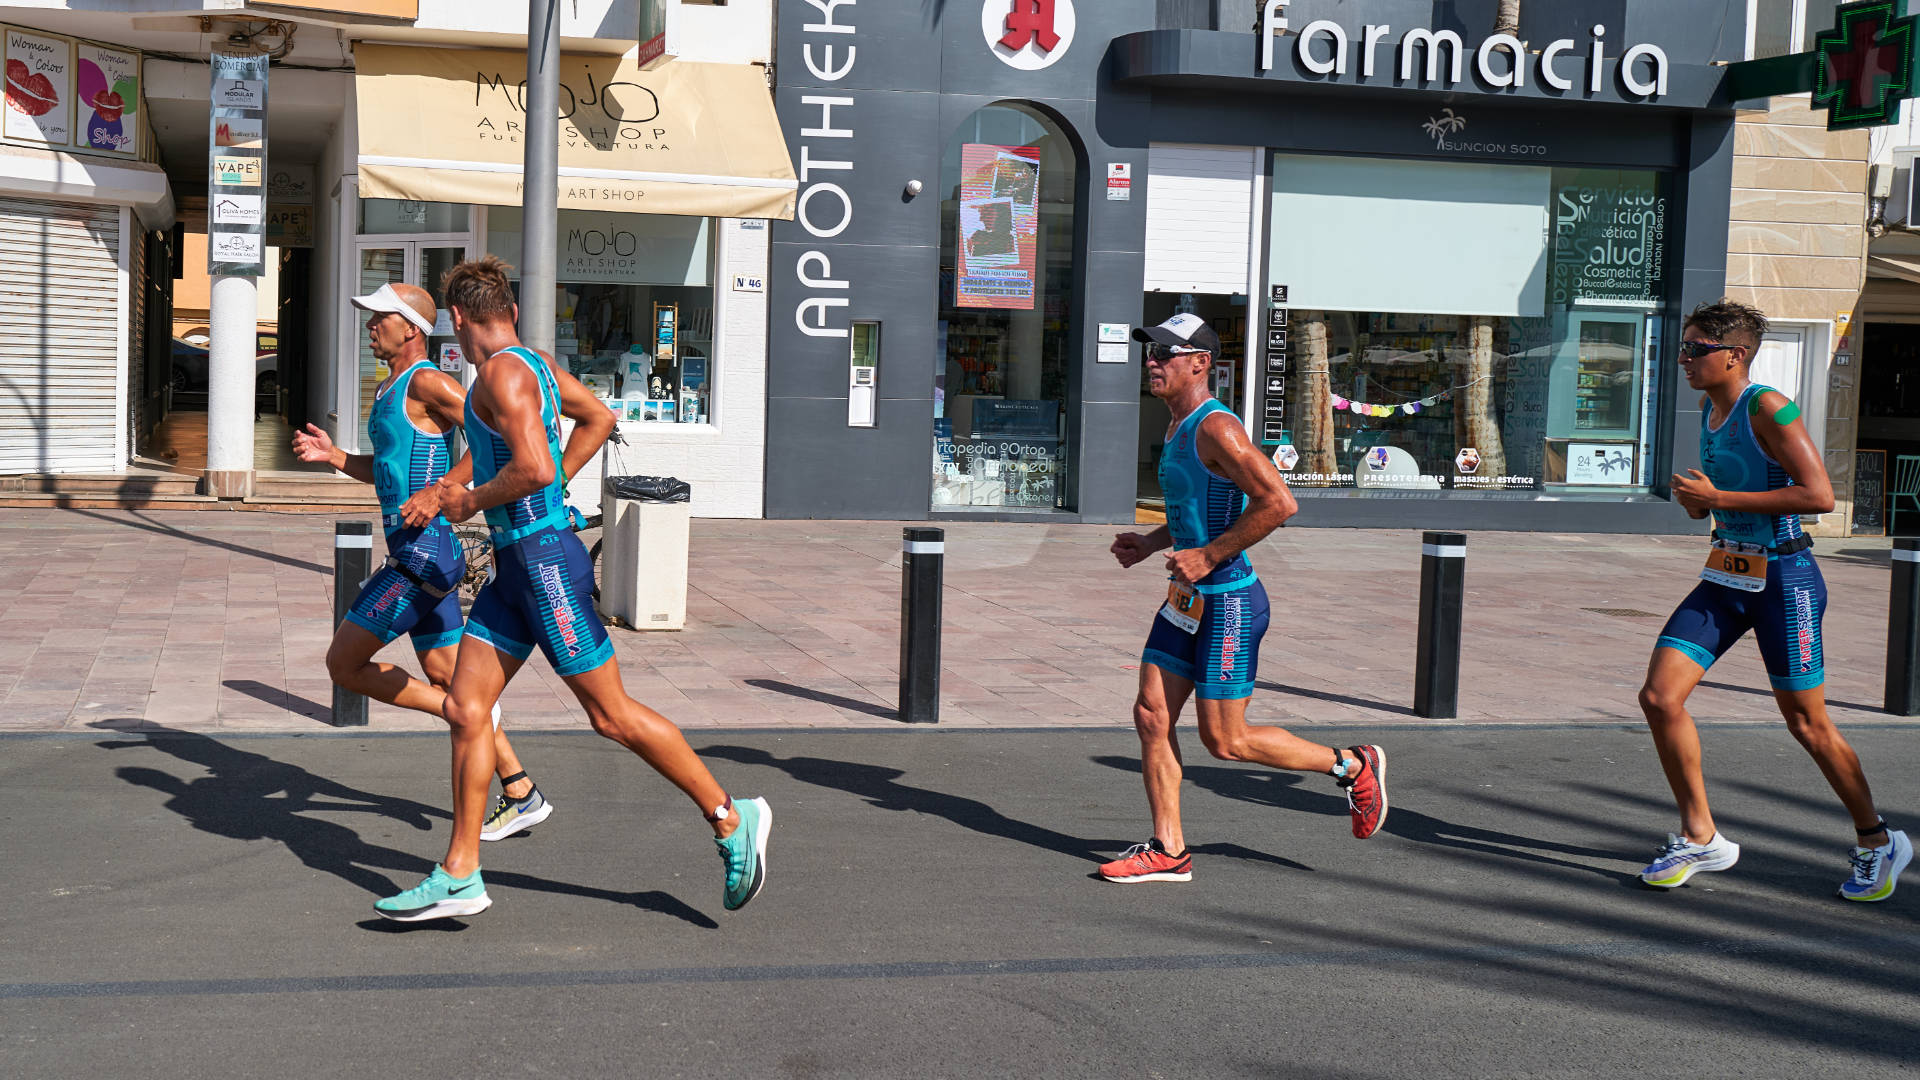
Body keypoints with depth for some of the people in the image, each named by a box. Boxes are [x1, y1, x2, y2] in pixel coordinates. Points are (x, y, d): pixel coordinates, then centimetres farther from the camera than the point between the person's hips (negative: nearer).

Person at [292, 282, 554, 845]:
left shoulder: (428, 383, -12)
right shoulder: (387, 390, 18)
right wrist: (332, 455, 14)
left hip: (424, 550, -10)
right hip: (415, 551, 10)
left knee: (343, 663, -6)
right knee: (450, 680, 13)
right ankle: (521, 794, 17)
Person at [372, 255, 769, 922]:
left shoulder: (503, 372, -14)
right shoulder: (533, 362, 14)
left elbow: (534, 468, -27)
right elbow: (598, 418, 29)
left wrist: (470, 501, -10)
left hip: (545, 560, -10)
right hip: (517, 566, 10)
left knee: (613, 716, -3)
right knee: (464, 709, 6)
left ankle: (731, 821, 9)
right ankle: (460, 878, 10)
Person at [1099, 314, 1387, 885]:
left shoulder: (1216, 427, -18)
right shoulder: (1178, 427, 12)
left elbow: (1279, 503, -26)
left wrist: (1208, 556, -22)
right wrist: (1149, 544, 13)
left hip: (1230, 602, -9)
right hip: (1187, 600, 9)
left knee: (1224, 740, -2)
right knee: (1151, 716, 5)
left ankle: (1352, 766, 16)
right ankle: (1168, 852, 13)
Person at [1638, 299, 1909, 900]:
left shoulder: (1768, 408, -16)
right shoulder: (1709, 405, 9)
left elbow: (1820, 495, -25)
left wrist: (1718, 499, -22)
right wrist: (1696, 499, 4)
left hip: (1783, 579, -8)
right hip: (1726, 577, 8)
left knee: (1808, 724, 3)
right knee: (1659, 697, -5)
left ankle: (1876, 842, 24)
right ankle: (1700, 838, 9)